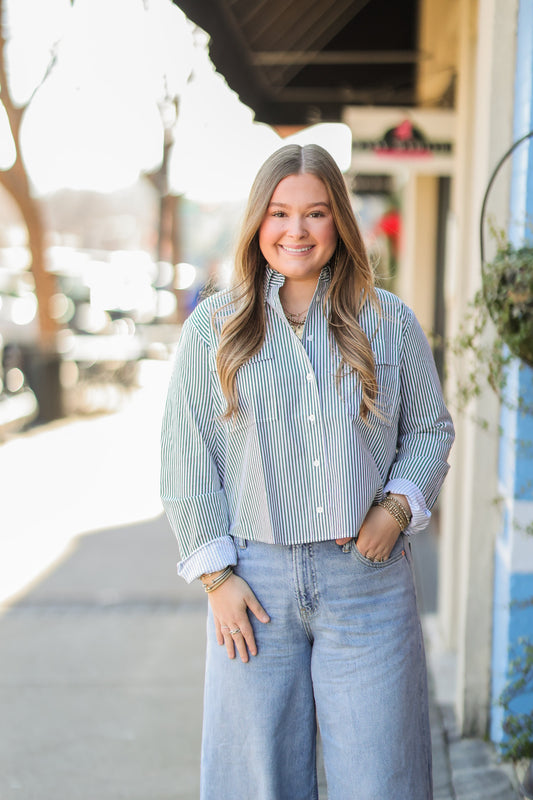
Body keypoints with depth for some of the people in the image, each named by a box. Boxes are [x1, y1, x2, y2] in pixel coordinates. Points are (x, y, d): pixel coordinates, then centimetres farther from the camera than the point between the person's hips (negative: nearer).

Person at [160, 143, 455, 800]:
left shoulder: (389, 321, 5)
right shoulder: (212, 328, 2)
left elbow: (430, 428, 12)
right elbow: (187, 458, 2)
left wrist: (396, 507, -6)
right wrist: (215, 574, -4)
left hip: (368, 579, 1)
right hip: (257, 579, 0)